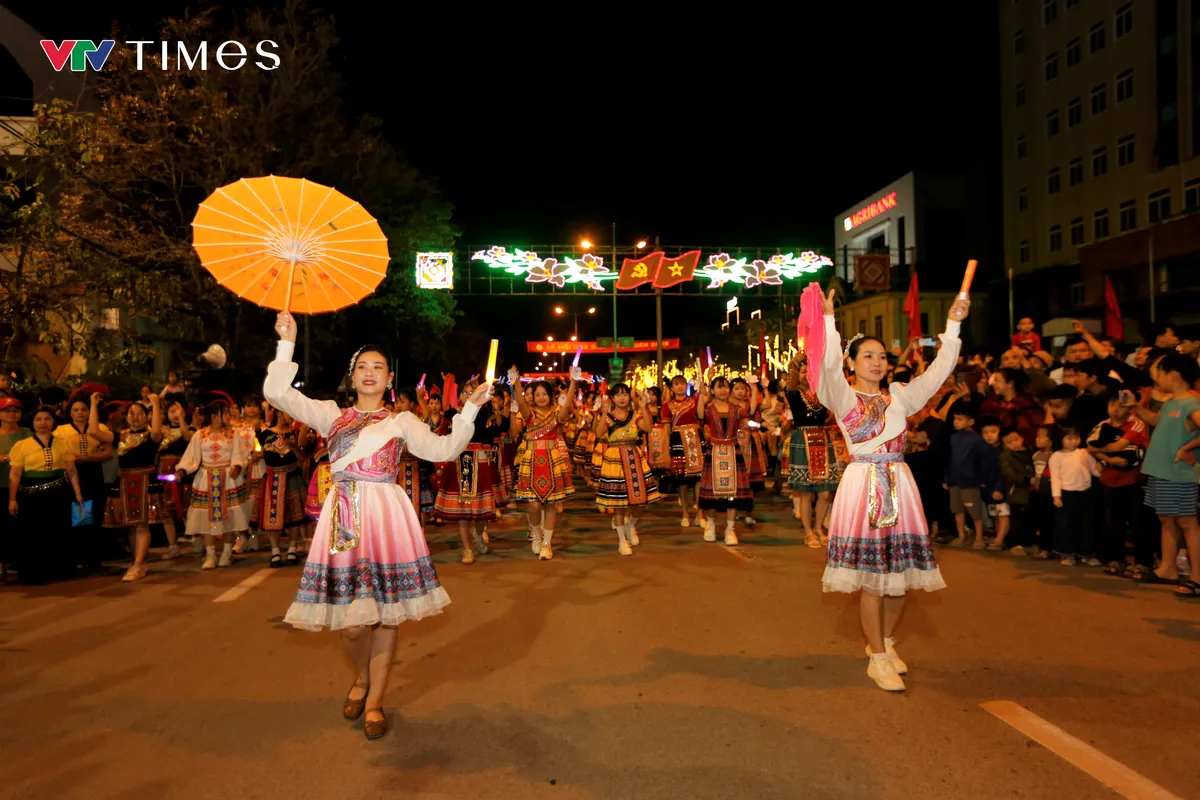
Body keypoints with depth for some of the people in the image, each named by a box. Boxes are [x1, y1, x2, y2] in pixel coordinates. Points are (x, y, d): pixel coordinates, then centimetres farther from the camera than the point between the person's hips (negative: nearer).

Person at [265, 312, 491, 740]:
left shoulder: (402, 422, 11)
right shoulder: (331, 414, 13)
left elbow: (444, 450, 2)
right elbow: (277, 393, 6)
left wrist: (470, 410, -6)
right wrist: (286, 342, 2)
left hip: (387, 516, 0)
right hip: (343, 516, 1)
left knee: (385, 611, 2)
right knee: (351, 620, -1)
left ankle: (375, 701, 19)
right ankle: (361, 678, 31)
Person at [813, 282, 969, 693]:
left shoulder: (900, 394, 13)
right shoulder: (843, 396, 0)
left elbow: (939, 370, 8)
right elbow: (829, 365, -18)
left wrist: (953, 324, 2)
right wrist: (829, 320, -27)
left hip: (899, 483, 5)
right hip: (862, 483, -4)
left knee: (901, 569, 7)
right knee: (870, 575, -3)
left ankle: (885, 639, 29)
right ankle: (878, 658, 8)